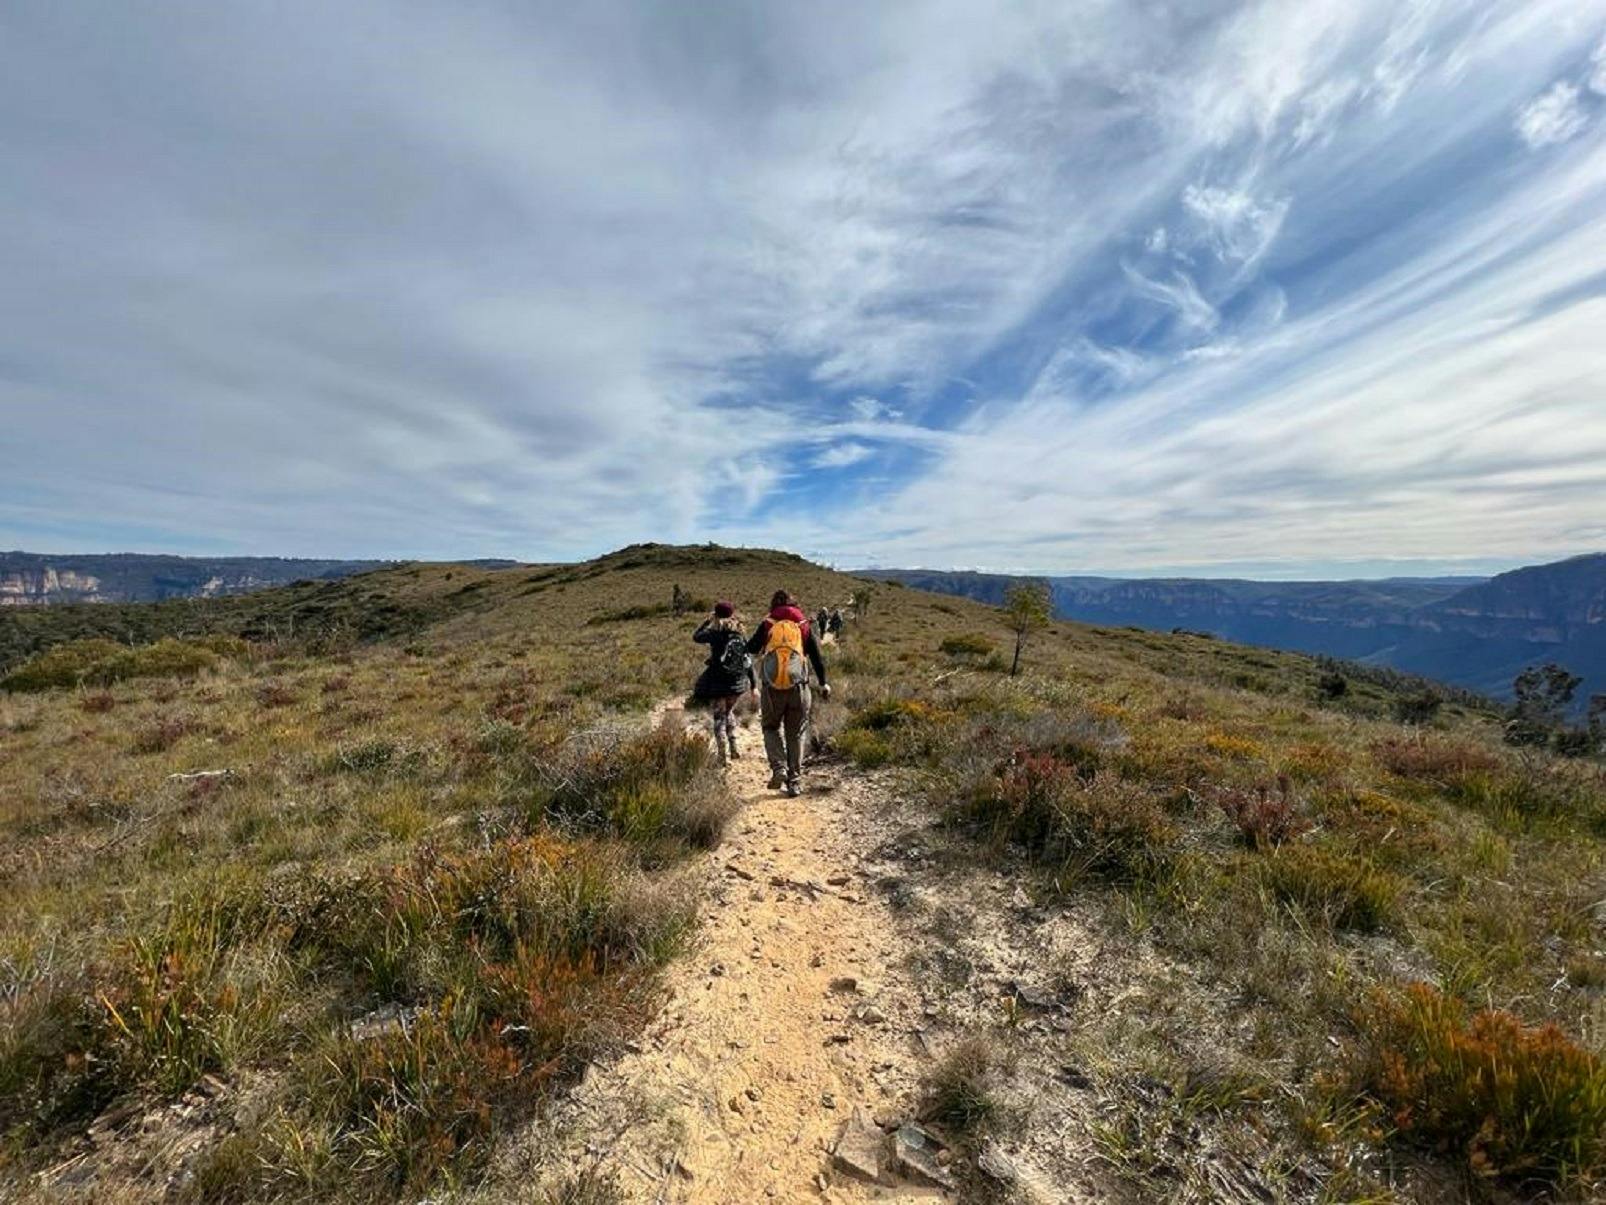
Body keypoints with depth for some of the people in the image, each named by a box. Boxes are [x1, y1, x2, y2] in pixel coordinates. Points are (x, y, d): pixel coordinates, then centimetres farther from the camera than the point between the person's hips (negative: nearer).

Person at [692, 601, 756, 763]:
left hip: (718, 682, -4)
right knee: (729, 712, 25)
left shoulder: (715, 633, -10)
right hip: (738, 682, 5)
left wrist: (707, 620, 16)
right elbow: (748, 660, 4)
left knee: (719, 717, 6)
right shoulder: (740, 634, 2)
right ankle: (734, 748, 24)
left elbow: (696, 637, 8)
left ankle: (722, 757, 6)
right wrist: (753, 684, 9)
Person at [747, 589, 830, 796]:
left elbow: (751, 649, 7)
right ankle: (794, 781, 14)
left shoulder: (767, 624, 3)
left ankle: (779, 768, 1)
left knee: (771, 727, 19)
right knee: (796, 734, 12)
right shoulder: (804, 625, 6)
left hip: (771, 688, -1)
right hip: (798, 687, 1)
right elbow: (816, 656, 6)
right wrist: (823, 684, 14)